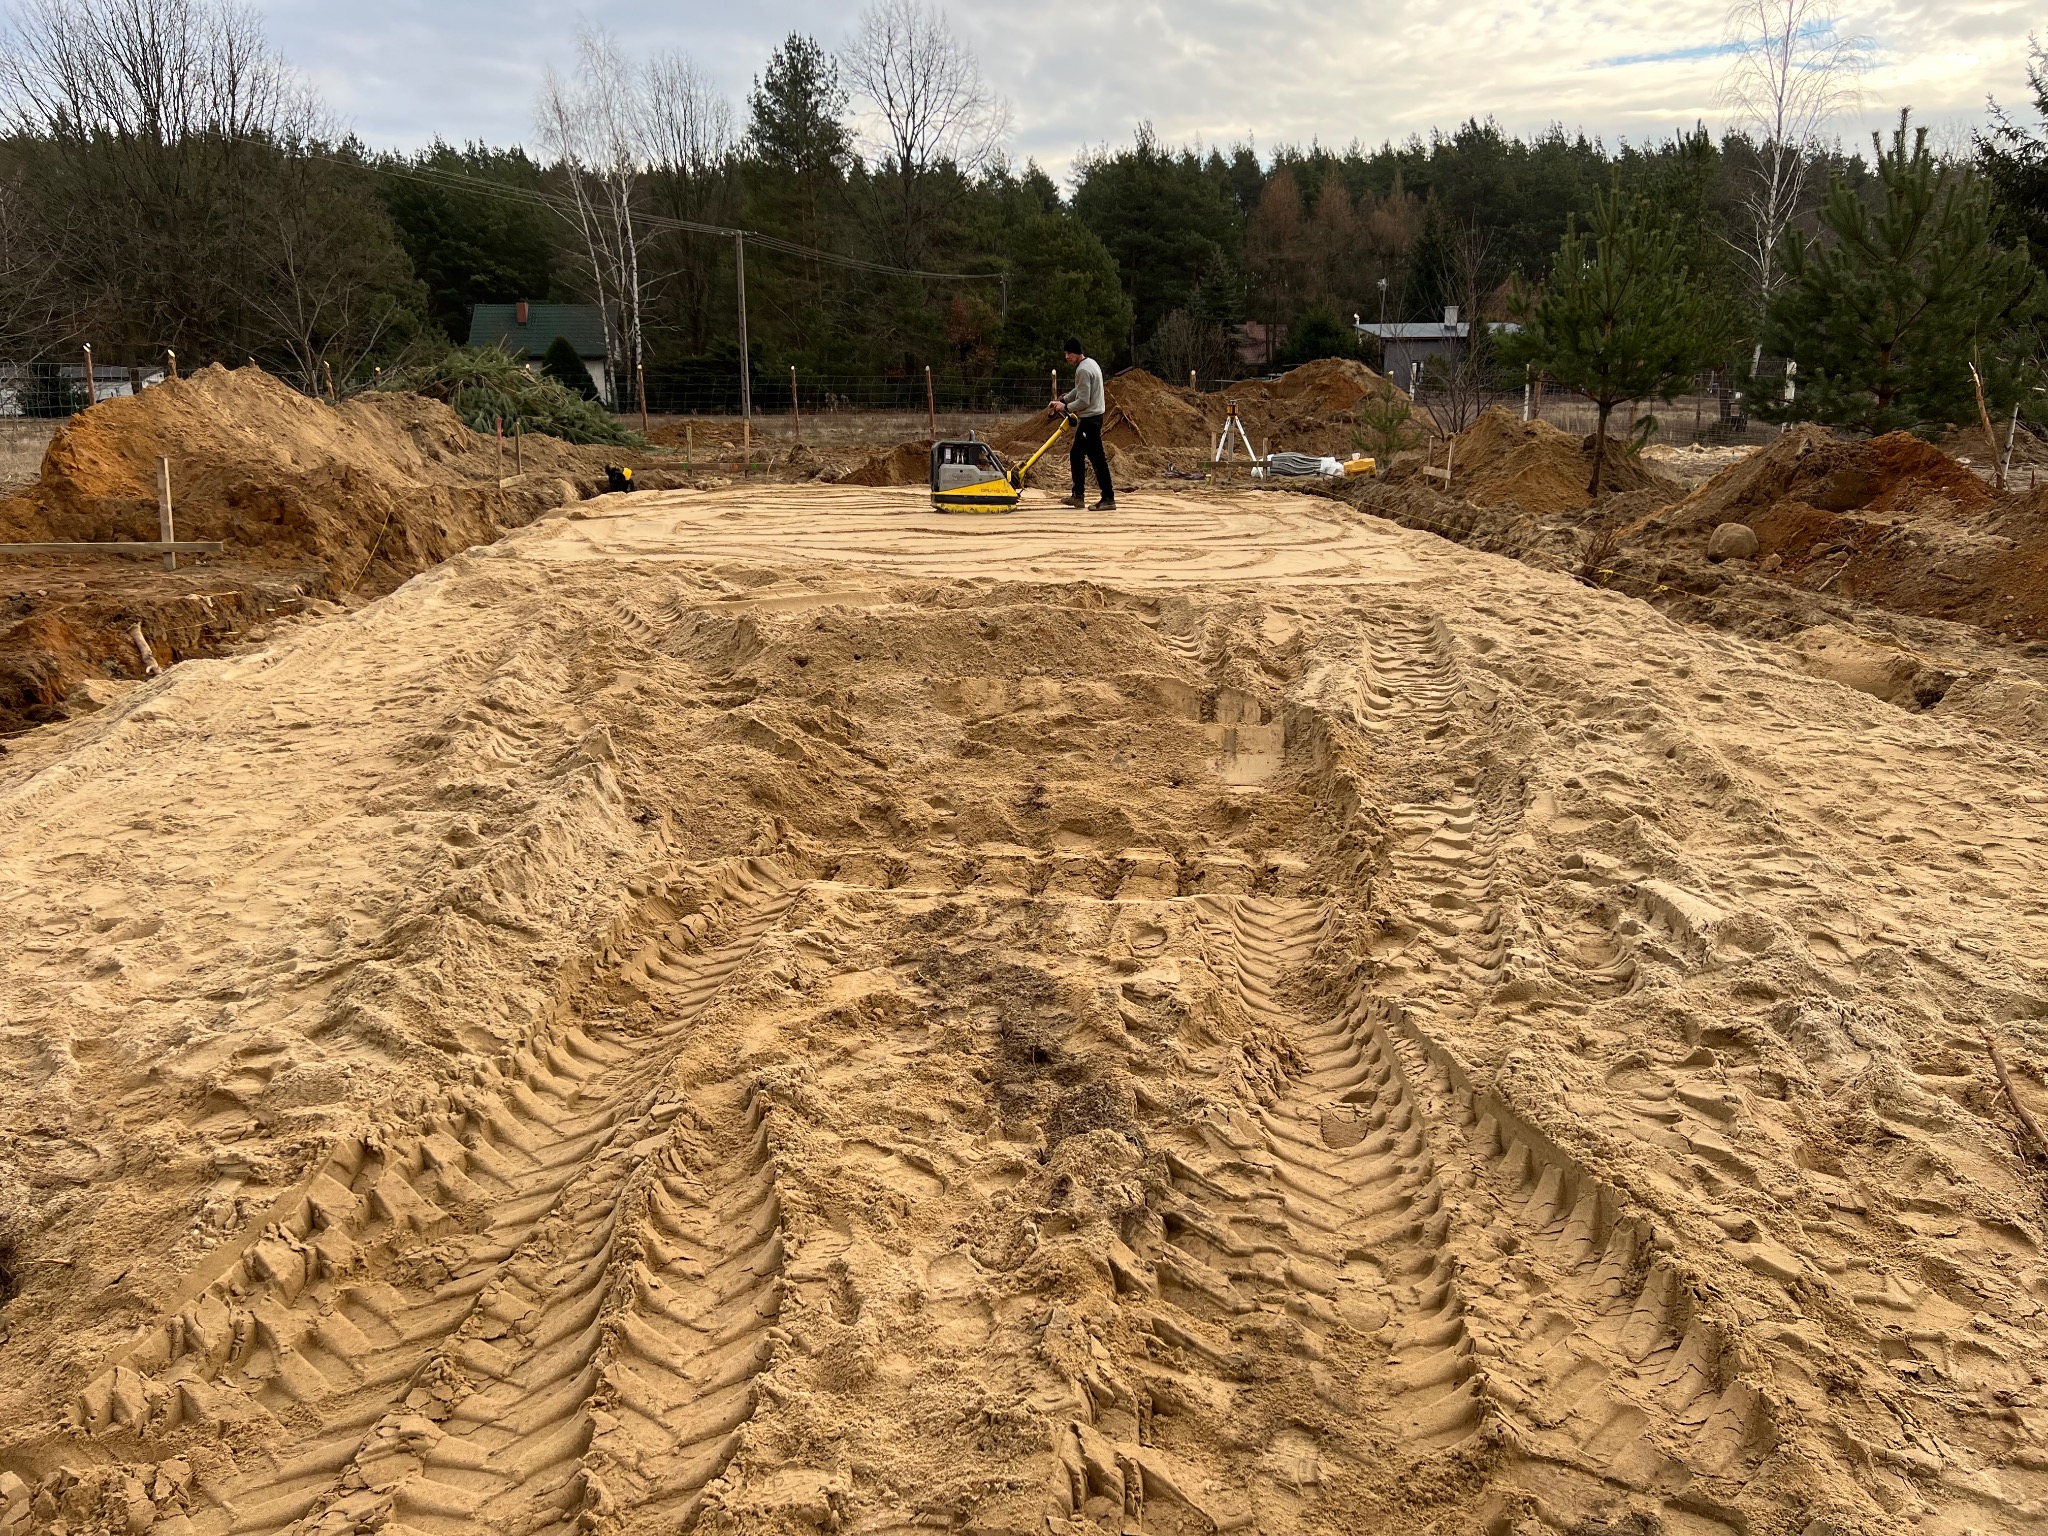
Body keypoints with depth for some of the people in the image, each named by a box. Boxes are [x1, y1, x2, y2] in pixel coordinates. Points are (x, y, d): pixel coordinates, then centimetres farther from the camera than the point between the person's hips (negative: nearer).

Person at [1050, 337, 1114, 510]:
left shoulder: (1083, 370, -19)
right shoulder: (1090, 363, 13)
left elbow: (1083, 401, -22)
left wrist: (1065, 407, -8)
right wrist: (1062, 400, 11)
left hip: (1090, 419, -11)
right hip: (1090, 418, 11)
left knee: (1097, 458, -9)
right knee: (1076, 455, 17)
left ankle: (1108, 499, -8)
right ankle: (1078, 496, 23)